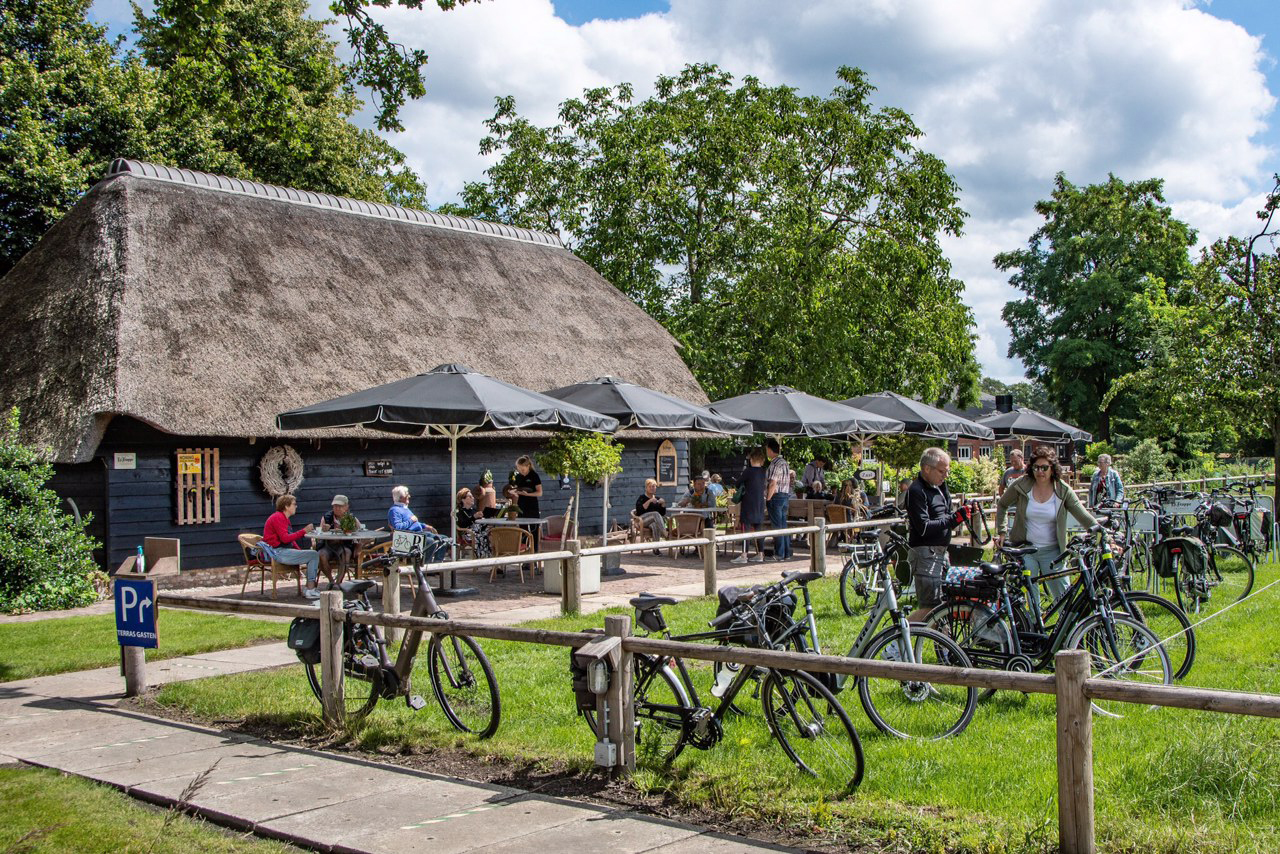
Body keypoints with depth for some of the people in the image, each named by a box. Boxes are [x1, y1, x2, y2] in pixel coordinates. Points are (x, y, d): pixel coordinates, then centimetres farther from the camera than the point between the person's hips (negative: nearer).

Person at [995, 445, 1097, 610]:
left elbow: (1083, 516, -7)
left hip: (1052, 551, 0)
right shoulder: (1021, 485, -6)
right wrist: (1001, 532, 3)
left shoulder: (1063, 491, -5)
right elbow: (1002, 505, 10)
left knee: (1064, 594, -3)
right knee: (1029, 598, 2)